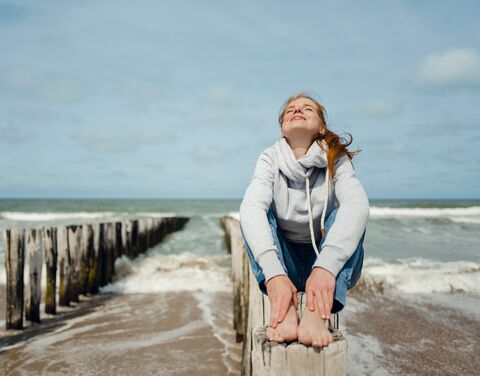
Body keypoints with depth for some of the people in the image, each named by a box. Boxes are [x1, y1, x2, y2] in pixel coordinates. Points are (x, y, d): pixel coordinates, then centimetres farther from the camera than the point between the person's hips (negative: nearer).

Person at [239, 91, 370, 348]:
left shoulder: (335, 160, -10)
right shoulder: (270, 159, -8)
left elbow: (357, 205, -31)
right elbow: (251, 208, -27)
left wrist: (325, 267, -47)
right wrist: (273, 274, -44)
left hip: (332, 266, -1)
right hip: (284, 263, 1)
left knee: (347, 210, -23)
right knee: (254, 211, -19)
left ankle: (316, 313, -40)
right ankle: (284, 310, -39)